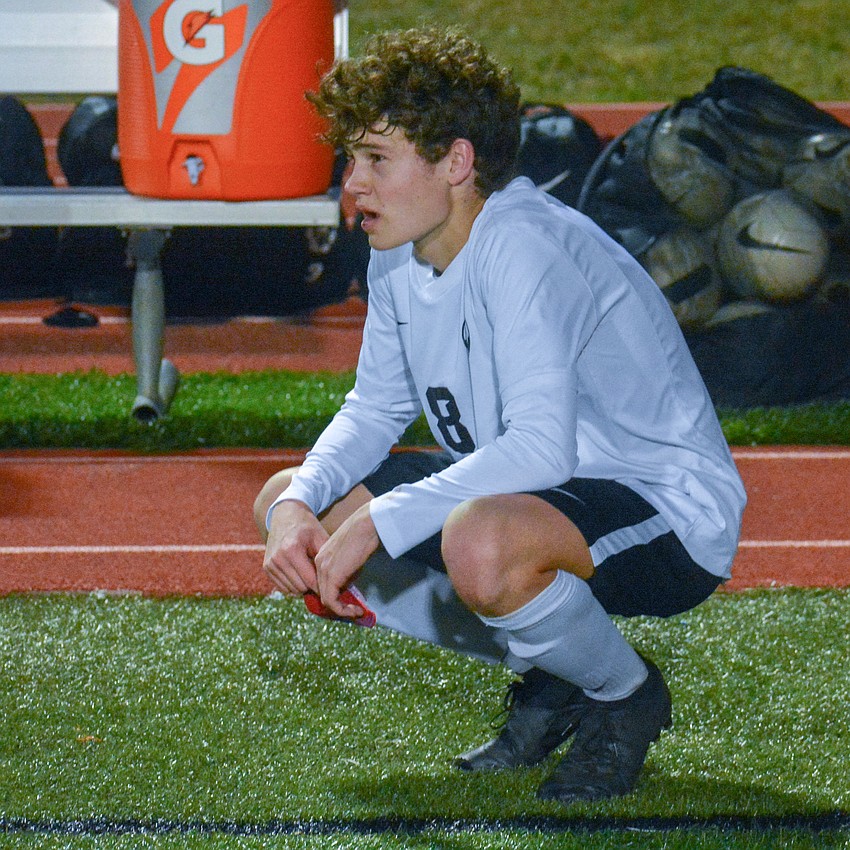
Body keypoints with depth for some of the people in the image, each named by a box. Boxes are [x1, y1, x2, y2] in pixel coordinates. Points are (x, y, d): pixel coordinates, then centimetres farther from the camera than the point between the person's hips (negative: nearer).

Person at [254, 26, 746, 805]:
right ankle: (546, 675, 9)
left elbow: (541, 447, -35)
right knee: (282, 504, 4)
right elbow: (374, 411, 10)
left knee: (480, 543, -41)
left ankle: (627, 694, -7)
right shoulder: (400, 256, 1)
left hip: (668, 511, -9)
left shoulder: (526, 246, -26)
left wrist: (380, 521, -33)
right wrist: (300, 502, -10)